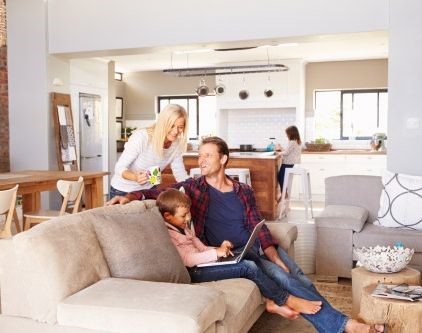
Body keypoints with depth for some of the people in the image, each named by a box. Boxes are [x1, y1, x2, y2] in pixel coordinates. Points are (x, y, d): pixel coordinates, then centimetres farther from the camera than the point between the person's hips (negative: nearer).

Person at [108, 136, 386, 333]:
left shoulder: (244, 191, 10)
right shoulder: (193, 188, 4)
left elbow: (259, 228, 4)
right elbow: (159, 192, -1)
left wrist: (275, 257, -11)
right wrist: (131, 196, -21)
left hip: (258, 248, 5)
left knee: (299, 277, -19)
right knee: (279, 276, -24)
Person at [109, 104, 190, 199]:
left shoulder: (176, 145, -10)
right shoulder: (141, 137, -25)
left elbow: (181, 176, -3)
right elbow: (120, 168, -22)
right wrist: (135, 177, -42)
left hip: (148, 191, 5)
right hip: (123, 191, -4)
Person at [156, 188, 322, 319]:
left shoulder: (182, 227, 16)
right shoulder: (167, 234, -15)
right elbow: (187, 259, -23)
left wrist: (219, 249, -1)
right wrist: (215, 253, -23)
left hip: (200, 265, 10)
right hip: (194, 273, -10)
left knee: (248, 264, -5)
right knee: (248, 267, -17)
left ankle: (271, 302, -6)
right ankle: (288, 301, -7)